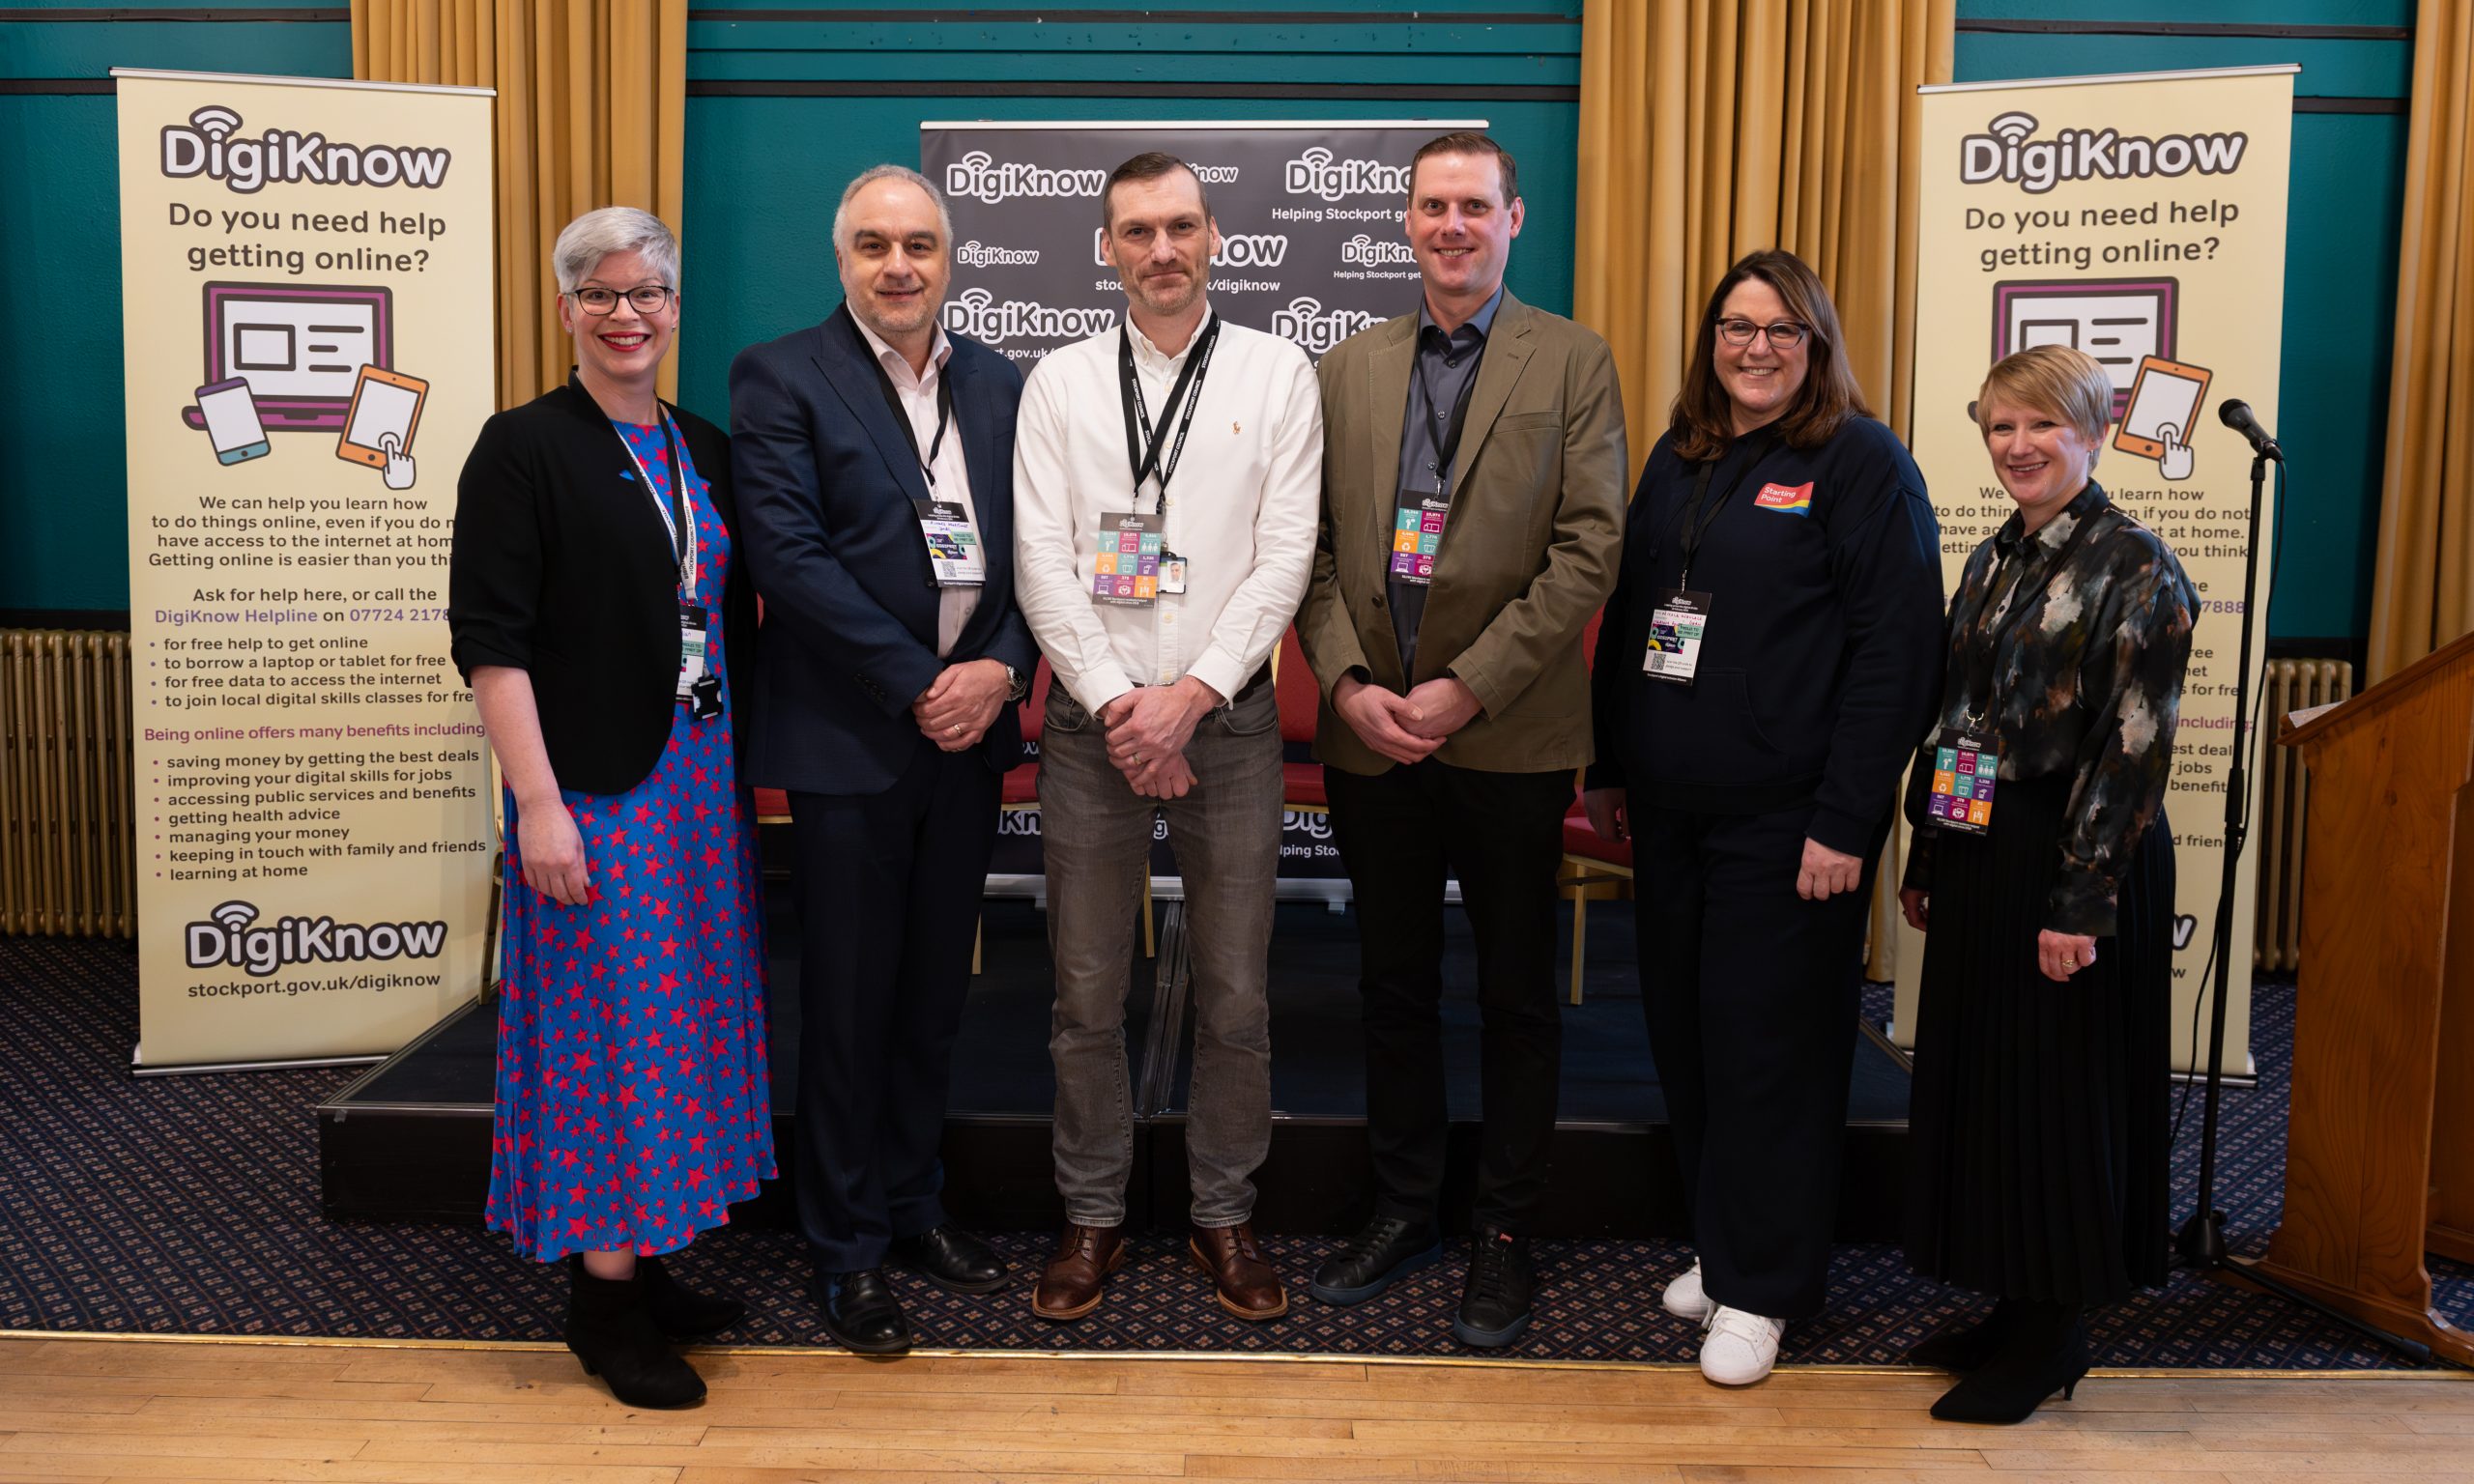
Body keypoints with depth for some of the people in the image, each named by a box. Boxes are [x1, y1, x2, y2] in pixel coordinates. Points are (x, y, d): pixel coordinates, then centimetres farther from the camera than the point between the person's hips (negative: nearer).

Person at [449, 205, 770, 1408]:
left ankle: (639, 1261, 26)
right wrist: (538, 802, -18)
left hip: (705, 780, 6)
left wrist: (748, 769, 10)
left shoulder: (706, 451, 12)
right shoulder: (524, 449, -6)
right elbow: (491, 640, -11)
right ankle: (603, 1293, 13)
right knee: (610, 1027, -1)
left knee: (686, 1016, 12)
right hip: (592, 789, -6)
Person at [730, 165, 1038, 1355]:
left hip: (969, 730, 5)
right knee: (847, 1000, 5)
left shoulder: (1001, 386, 11)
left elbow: (1031, 545, 9)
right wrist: (916, 685, -16)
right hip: (849, 739, -4)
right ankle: (846, 1246, 19)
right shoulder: (780, 377, -5)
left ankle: (915, 1206, 31)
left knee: (935, 989, 14)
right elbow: (788, 553, -14)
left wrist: (1001, 668, -9)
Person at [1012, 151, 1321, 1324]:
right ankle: (1093, 1215, 24)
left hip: (1226, 714, -1)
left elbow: (1284, 557, -4)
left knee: (1235, 994, 6)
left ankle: (1224, 1216, 24)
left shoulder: (1276, 374, 3)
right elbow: (1043, 561, -1)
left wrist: (1190, 696, -12)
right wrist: (1118, 704, -11)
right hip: (1091, 716, 1)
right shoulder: (1059, 383, 6)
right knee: (1086, 992, 7)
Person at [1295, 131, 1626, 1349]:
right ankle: (1404, 1209, 29)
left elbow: (1588, 548, -8)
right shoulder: (1346, 369, 11)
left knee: (1516, 995, 8)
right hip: (1370, 735, 3)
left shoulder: (1572, 362, 0)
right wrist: (1347, 681, -7)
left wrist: (1469, 688, -14)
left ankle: (1506, 1232, 22)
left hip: (1510, 738, -3)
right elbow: (1315, 546, 7)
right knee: (1393, 985, 13)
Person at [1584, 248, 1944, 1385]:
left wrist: (1847, 822, -15)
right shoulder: (1677, 459, 13)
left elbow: (1897, 650, -12)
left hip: (1785, 820, -6)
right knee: (1683, 1027, 11)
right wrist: (1607, 766, 15)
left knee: (1767, 1039, 2)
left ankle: (1760, 1286, 17)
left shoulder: (1861, 463, -6)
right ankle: (1719, 1241, 29)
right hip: (1669, 810, 6)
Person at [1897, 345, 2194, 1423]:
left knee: (2058, 1088, 1)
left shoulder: (2134, 566, -10)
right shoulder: (1993, 561, 12)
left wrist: (2084, 897, -20)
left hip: (2069, 859, -8)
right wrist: (1926, 861, 14)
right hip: (1979, 852, 8)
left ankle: (2053, 1338, 16)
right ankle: (2017, 1307, 27)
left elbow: (2134, 747, -16)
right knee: (1977, 1077, 13)